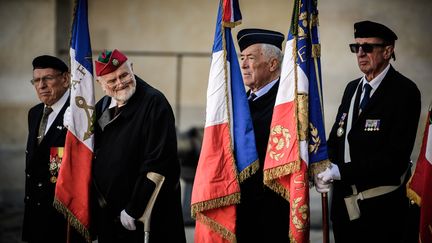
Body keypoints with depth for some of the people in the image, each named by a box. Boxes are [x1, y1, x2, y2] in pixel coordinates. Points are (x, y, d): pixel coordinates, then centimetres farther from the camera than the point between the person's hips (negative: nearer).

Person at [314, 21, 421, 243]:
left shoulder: (404, 91, -12)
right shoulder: (352, 88, 12)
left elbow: (395, 155, -20)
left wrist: (341, 171, -20)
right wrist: (325, 170, -7)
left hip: (380, 208, -7)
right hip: (344, 202, 7)